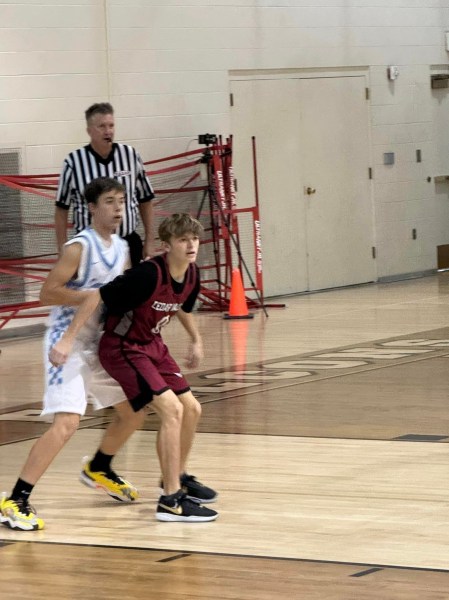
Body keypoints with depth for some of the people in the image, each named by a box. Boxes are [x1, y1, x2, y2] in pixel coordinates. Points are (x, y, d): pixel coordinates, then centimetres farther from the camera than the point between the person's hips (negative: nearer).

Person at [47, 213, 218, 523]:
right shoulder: (148, 274, -29)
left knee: (191, 409, 10)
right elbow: (97, 297, -27)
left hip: (152, 345, 8)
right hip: (122, 348, -8)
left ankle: (177, 477, 34)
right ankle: (171, 501, -16)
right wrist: (68, 338, -28)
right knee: (171, 408, -19)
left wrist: (196, 340, 25)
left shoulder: (192, 274, -5)